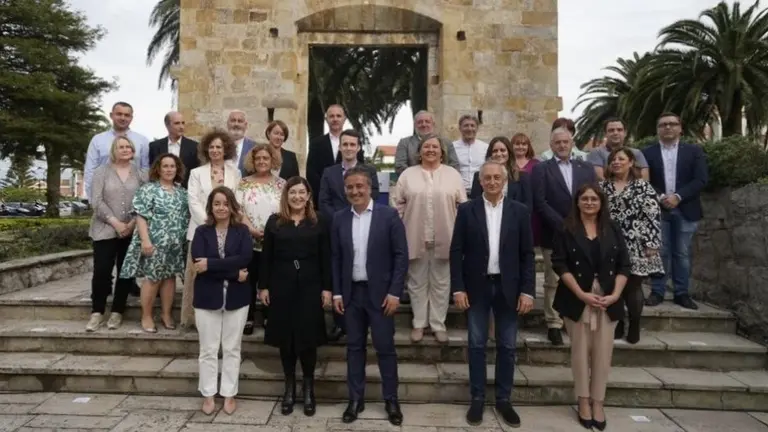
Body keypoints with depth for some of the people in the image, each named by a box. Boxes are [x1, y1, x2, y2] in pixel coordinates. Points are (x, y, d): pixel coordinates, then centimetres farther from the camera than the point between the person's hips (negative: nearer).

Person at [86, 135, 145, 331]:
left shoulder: (139, 173, 8)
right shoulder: (102, 171, 5)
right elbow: (96, 201, -4)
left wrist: (133, 222, -11)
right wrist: (115, 222, -13)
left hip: (132, 231, 1)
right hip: (106, 230, -1)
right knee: (101, 271, -6)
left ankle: (117, 312, 13)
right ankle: (97, 312, 6)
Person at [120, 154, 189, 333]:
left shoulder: (182, 192, 13)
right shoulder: (148, 189, -3)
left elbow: (187, 217, 15)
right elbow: (140, 216, -10)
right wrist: (145, 240, -18)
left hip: (176, 244, 5)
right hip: (155, 243, -5)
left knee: (170, 277, 9)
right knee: (152, 278, -2)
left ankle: (166, 314, 20)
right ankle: (146, 316, 11)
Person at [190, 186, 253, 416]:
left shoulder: (242, 231, 0)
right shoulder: (202, 231, 0)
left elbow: (245, 258, -16)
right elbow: (198, 262, -15)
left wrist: (211, 264, -20)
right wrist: (234, 273, -19)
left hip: (236, 297, 0)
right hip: (208, 297, 0)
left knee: (232, 349, 10)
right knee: (208, 349, 9)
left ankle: (229, 394, 22)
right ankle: (208, 395, 24)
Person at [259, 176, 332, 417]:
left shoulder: (318, 223, 2)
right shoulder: (274, 222, 4)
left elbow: (325, 258, 1)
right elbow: (266, 257, 4)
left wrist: (327, 288, -4)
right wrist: (263, 286, -1)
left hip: (309, 287, -1)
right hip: (281, 287, 1)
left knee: (308, 337, 3)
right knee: (285, 338, 8)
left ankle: (308, 389, 20)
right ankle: (289, 388, 23)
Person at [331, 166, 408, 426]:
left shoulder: (388, 215, -6)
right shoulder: (339, 219, 4)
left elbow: (401, 255, -7)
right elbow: (335, 258, 7)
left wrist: (395, 292, -12)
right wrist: (337, 293, 2)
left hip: (380, 292, -3)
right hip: (351, 293, 3)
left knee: (385, 347, 5)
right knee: (354, 347, 11)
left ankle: (391, 400, 20)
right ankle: (356, 399, 24)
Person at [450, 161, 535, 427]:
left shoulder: (520, 212, 2)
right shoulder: (467, 210, -1)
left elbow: (527, 254, 1)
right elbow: (456, 251, -2)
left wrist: (527, 290, -5)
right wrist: (458, 288, -8)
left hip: (507, 287, 1)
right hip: (477, 287, -1)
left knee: (507, 346, 9)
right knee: (477, 345, 8)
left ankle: (503, 399, 25)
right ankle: (477, 399, 22)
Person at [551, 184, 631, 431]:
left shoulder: (613, 231, 8)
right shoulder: (566, 231, -1)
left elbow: (624, 266, 5)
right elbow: (560, 265, -8)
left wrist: (615, 294, -8)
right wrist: (581, 294, -16)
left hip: (608, 301, 2)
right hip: (577, 299, -2)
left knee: (603, 352, 3)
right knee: (580, 351, 4)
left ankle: (598, 403, 15)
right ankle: (584, 402, 17)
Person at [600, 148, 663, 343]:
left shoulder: (643, 186, -1)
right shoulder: (602, 186, 9)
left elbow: (653, 216, -6)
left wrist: (652, 244, -12)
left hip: (635, 247, -3)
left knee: (633, 287, 3)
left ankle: (634, 328, 16)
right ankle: (616, 326, 18)